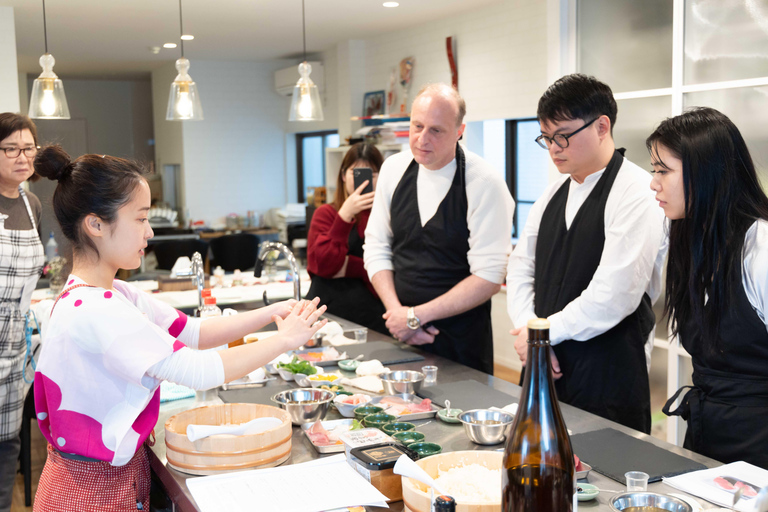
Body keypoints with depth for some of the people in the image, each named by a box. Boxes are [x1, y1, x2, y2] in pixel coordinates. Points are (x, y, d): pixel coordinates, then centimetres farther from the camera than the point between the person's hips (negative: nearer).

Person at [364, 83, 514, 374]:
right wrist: (396, 311, -10)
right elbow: (377, 248, 4)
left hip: (461, 339, -4)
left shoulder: (484, 183, -16)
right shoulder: (394, 169, 0)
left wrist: (416, 316, -16)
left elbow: (488, 278, -18)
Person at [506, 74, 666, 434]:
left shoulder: (637, 193, -12)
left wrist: (544, 332, -10)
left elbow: (615, 296, -19)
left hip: (607, 375, -6)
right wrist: (527, 333, -3)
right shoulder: (553, 194, 12)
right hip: (546, 364, 6)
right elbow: (520, 269, 12)